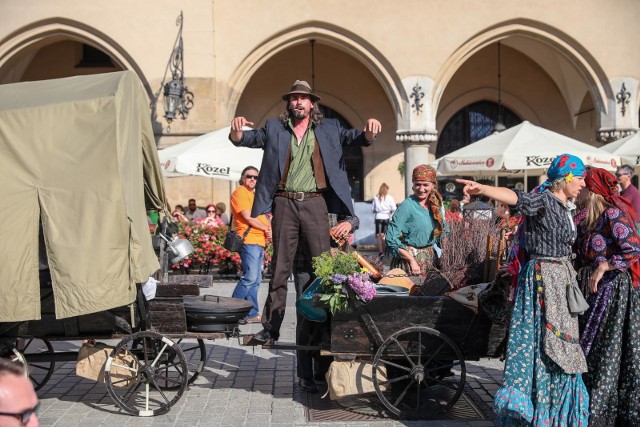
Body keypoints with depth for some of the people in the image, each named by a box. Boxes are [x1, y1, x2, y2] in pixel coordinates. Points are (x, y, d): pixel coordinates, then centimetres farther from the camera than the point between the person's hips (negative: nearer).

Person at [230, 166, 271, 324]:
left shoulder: (254, 195, 24)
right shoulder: (240, 192, -4)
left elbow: (262, 217, 23)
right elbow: (248, 217, -13)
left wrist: (269, 229, 1)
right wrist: (266, 228, -6)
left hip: (259, 242, 10)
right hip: (249, 240, -10)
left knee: (256, 280, 8)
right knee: (250, 277, -16)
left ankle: (252, 314, 11)